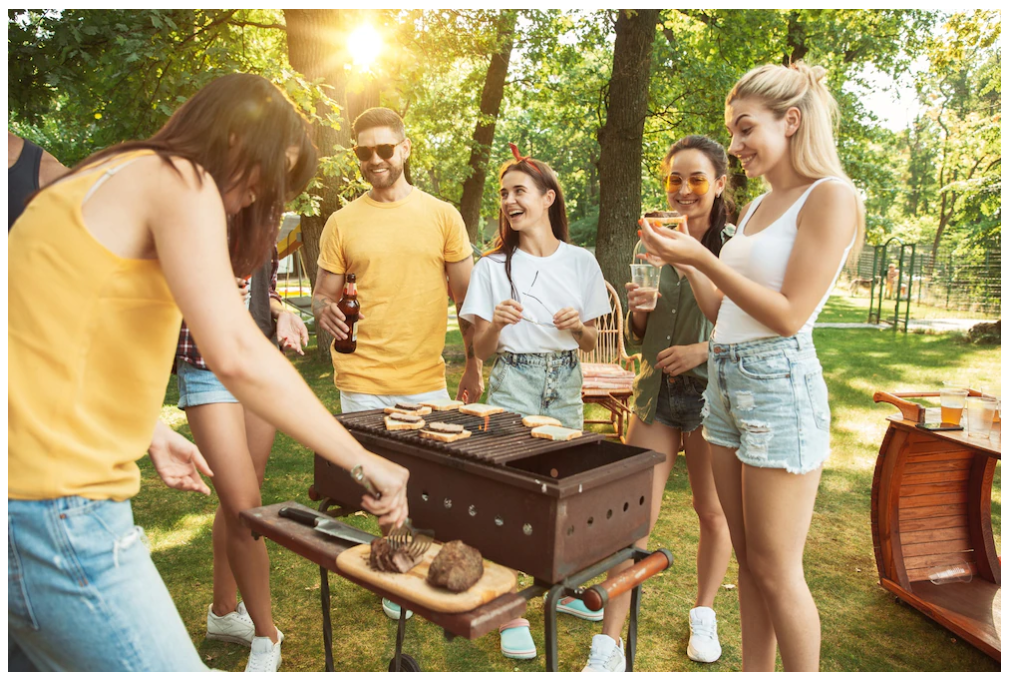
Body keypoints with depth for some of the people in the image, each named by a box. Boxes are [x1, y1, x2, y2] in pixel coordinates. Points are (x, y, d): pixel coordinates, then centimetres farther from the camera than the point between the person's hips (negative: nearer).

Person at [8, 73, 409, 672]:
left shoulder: (110, 176, 18)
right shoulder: (179, 180, -10)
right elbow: (237, 355, -22)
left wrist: (154, 434, 26)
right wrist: (361, 460, -16)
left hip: (34, 486, 10)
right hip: (54, 505, -10)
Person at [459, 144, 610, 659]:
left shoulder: (581, 262, 3)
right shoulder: (493, 267, -2)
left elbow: (590, 343, 9)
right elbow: (481, 349, -1)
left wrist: (577, 327, -12)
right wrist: (496, 323, -21)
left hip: (566, 384, 2)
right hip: (514, 384, -2)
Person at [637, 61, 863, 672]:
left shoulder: (830, 196, -9)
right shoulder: (757, 208, 15)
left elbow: (789, 314, -15)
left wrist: (702, 257, -16)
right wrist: (685, 259, 7)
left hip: (779, 385, -8)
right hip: (725, 382, 8)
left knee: (776, 569, 4)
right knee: (750, 560, 16)